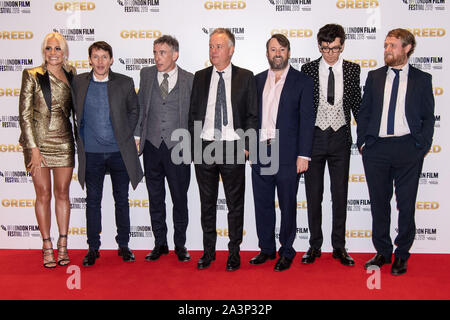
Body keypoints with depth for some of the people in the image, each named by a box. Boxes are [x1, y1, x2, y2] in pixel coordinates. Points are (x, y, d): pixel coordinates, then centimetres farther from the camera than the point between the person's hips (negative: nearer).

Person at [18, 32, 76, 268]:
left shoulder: (71, 75, 8)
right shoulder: (32, 76, -2)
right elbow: (25, 115, -4)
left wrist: (79, 138, 7)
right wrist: (34, 149, -10)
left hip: (64, 142, 3)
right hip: (39, 142, -2)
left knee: (62, 194, 8)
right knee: (44, 195, 4)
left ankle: (63, 244, 19)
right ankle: (47, 247, 16)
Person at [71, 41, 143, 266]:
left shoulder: (125, 83, 1)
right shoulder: (79, 82, 3)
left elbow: (134, 110, 12)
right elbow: (74, 112, 12)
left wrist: (126, 135, 5)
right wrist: (80, 138, 6)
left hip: (119, 151, 0)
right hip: (91, 152, 1)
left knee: (121, 199, 8)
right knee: (93, 201, 7)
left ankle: (123, 245, 22)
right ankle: (93, 248, 20)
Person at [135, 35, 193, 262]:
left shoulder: (189, 80, -1)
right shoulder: (146, 74, 8)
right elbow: (140, 106, 13)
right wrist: (137, 135, 8)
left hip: (178, 147, -2)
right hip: (152, 146, 3)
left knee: (180, 199, 6)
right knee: (155, 199, 11)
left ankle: (180, 245, 22)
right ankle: (160, 244, 25)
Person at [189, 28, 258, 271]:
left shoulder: (245, 77, 3)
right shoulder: (200, 77, 9)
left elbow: (252, 115, 2)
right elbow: (193, 113, 11)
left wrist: (246, 145, -7)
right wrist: (195, 143, 2)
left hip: (233, 148, -2)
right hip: (204, 147, 2)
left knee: (235, 203, 6)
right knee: (207, 202, 10)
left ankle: (234, 253, 19)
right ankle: (208, 251, 23)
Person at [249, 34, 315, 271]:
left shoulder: (302, 81, 0)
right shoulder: (257, 80, 13)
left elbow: (306, 120, -5)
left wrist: (304, 155, -11)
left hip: (287, 154, -4)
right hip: (260, 153, 4)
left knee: (287, 205, 6)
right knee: (262, 204, 11)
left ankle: (286, 252, 21)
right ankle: (266, 249, 26)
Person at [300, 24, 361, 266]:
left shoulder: (352, 70, 3)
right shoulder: (308, 69, 0)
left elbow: (356, 104, 9)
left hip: (340, 137, 1)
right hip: (314, 136, 0)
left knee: (340, 194, 6)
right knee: (313, 194, 7)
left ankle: (339, 246, 19)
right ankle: (315, 245, 21)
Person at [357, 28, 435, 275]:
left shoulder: (422, 79, 6)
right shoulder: (374, 77, 12)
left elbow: (428, 117, 5)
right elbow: (364, 112, 11)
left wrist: (422, 146, -5)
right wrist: (362, 143, 2)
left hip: (407, 148, -2)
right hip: (376, 148, 2)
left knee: (406, 204, 4)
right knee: (379, 202, 9)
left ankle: (402, 255, 19)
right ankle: (382, 252, 23)